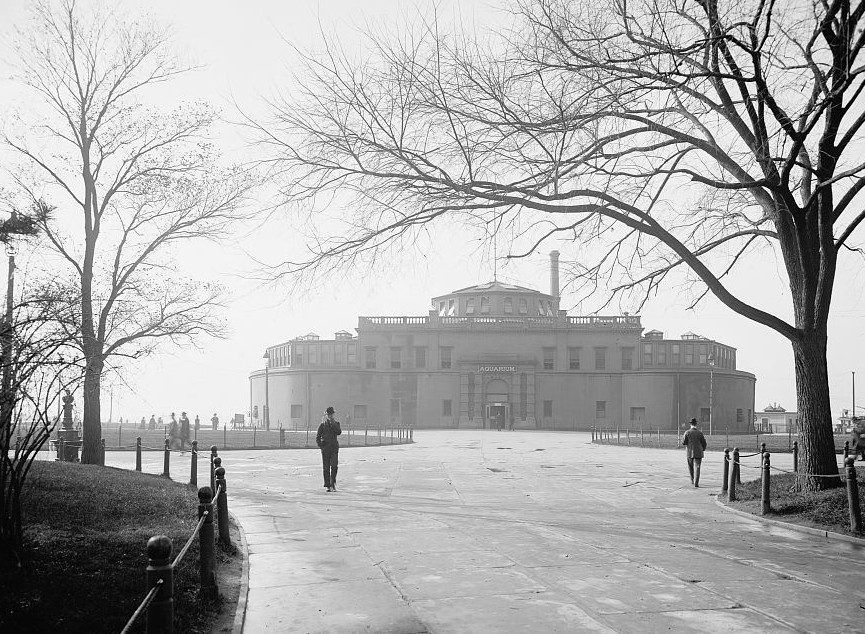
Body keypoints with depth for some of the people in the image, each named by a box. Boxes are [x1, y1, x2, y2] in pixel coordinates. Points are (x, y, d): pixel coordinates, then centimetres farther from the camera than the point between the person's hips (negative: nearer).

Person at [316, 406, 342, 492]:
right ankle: (327, 485, 7)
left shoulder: (336, 423, 8)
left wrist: (333, 423, -14)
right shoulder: (323, 424, 4)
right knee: (326, 467, 1)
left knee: (334, 465, -12)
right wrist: (320, 445, -5)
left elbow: (339, 432, -11)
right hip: (325, 448, 0)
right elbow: (318, 436, 5)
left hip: (334, 447, 0)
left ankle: (333, 483, 2)